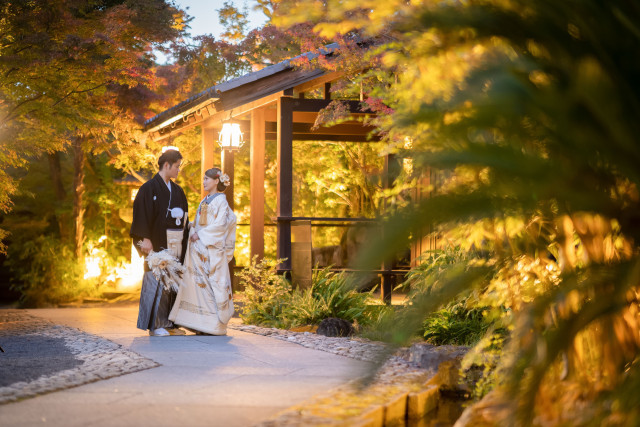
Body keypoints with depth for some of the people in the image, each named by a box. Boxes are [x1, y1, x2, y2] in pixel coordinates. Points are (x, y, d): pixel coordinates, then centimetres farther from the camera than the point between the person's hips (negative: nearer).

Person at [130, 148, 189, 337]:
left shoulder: (177, 190, 16)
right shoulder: (150, 188, -6)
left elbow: (184, 215, 19)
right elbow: (143, 213, -12)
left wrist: (185, 239, 12)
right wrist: (145, 239, -19)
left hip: (175, 245, 7)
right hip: (158, 243, -7)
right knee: (157, 281, -7)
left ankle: (169, 323, 12)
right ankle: (155, 325, -3)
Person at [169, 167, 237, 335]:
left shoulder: (221, 201, -4)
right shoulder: (204, 201, 20)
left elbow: (220, 224, -14)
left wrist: (200, 235, -14)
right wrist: (193, 234, 4)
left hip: (212, 248, -8)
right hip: (199, 248, 8)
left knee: (214, 282, -7)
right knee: (198, 282, 2)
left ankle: (216, 324, -4)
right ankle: (201, 323, 4)